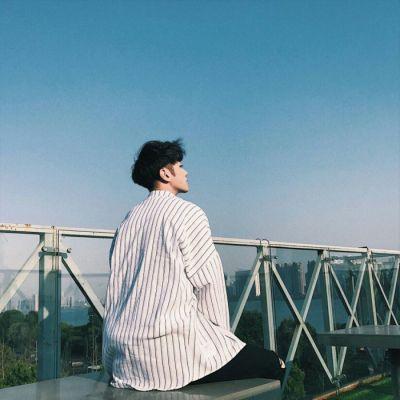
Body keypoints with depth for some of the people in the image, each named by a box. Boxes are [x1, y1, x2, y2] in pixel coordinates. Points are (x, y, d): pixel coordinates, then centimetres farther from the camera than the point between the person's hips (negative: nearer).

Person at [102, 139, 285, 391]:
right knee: (273, 364, 5)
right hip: (170, 352, -8)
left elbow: (119, 284, 15)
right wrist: (222, 334, 7)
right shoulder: (188, 213, -8)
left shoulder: (129, 219, 12)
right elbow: (208, 283, -9)